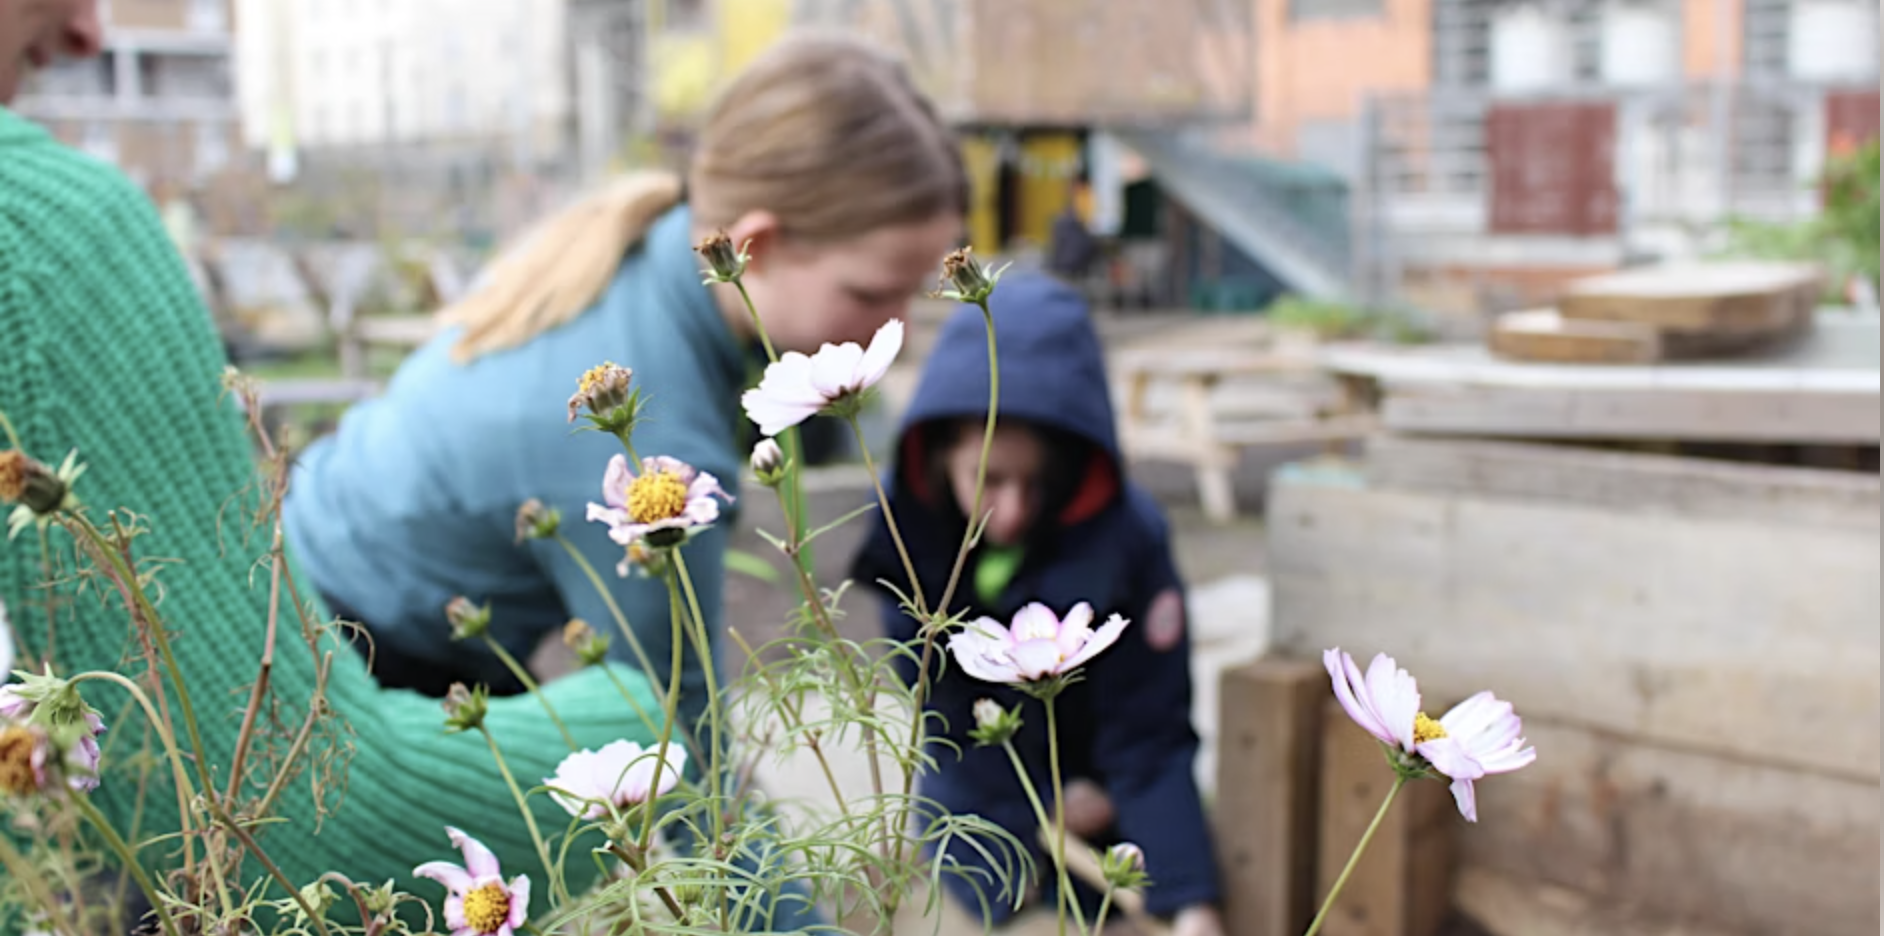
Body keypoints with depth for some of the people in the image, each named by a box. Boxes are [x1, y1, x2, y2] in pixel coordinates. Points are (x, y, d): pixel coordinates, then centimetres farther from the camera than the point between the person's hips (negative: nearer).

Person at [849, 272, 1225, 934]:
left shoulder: (1128, 539, -32)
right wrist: (1038, 803, -13)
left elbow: (1148, 736, -27)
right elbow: (938, 695, -13)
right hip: (982, 789, 2)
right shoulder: (907, 524, -25)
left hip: (1096, 793, -1)